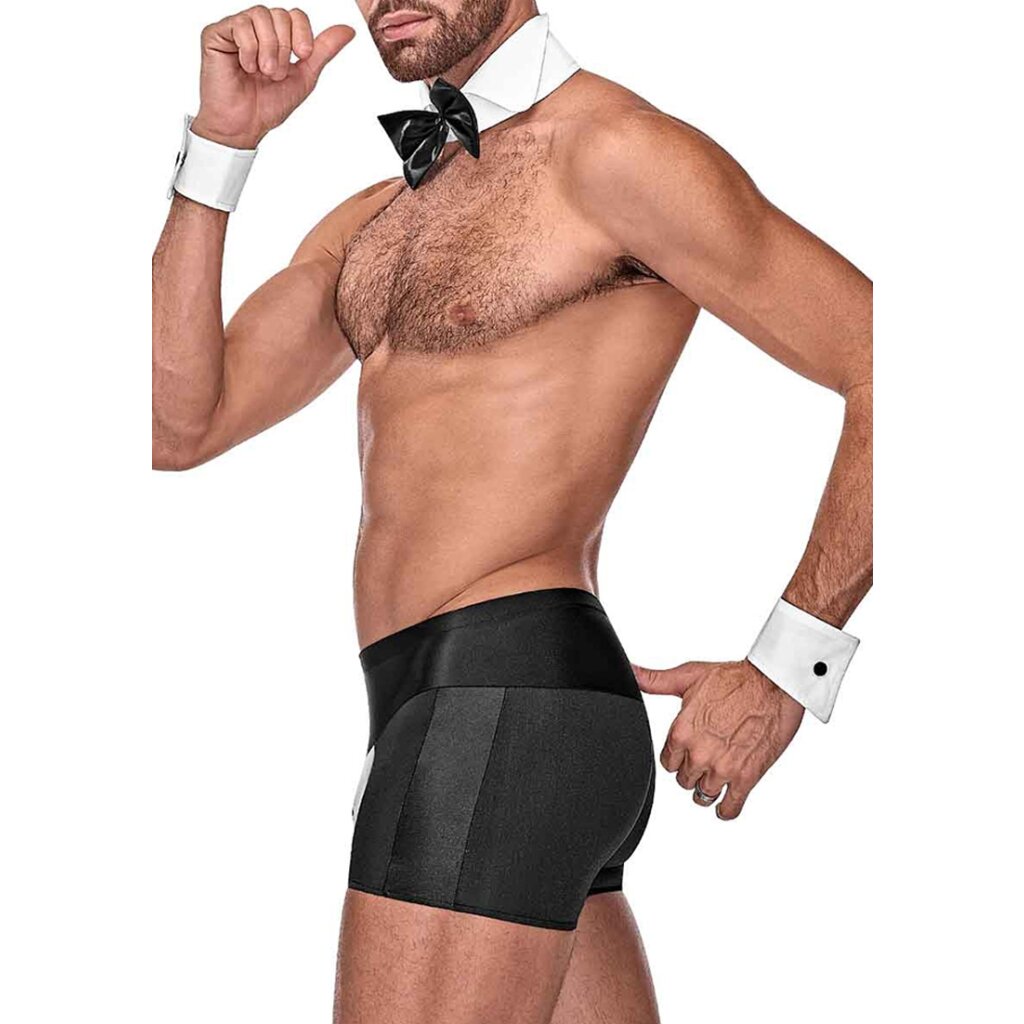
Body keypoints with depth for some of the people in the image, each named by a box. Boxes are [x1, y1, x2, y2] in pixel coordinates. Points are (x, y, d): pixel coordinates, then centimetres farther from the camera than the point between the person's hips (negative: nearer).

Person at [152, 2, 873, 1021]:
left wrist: (786, 670, -12)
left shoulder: (617, 150, -7)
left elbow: (890, 370, -10)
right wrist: (221, 142, 4)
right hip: (433, 707, 9)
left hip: (507, 699, -9)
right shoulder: (370, 224, 19)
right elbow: (179, 426, 9)